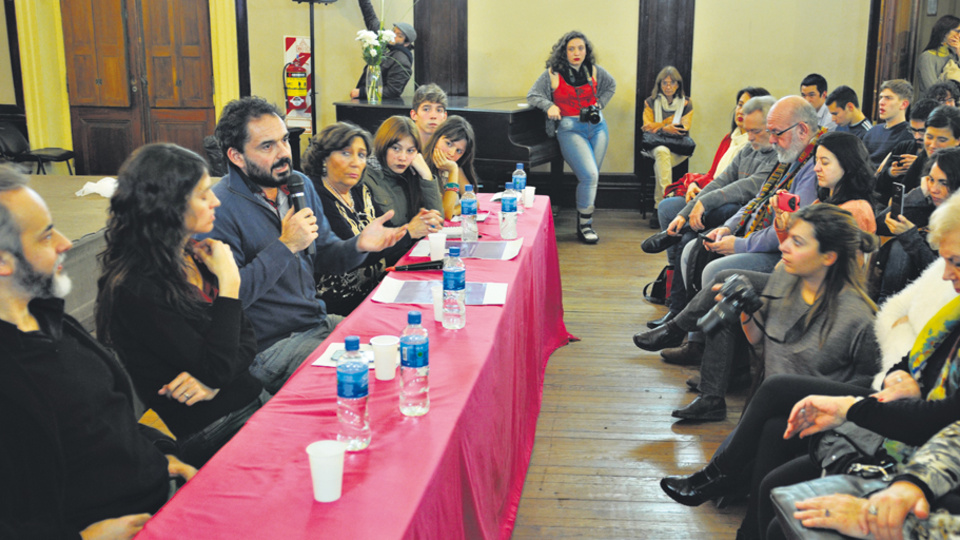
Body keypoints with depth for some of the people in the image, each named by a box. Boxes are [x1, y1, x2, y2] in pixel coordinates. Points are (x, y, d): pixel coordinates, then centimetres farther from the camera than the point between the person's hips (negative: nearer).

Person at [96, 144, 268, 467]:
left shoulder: (196, 256, 8)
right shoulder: (134, 290, -17)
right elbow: (216, 367, -21)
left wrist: (212, 382, -10)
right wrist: (229, 281, -15)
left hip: (253, 402, 7)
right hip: (210, 433, -7)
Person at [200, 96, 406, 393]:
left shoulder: (301, 184, 8)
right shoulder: (220, 210, -18)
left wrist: (358, 246, -8)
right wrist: (285, 246, -25)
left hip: (319, 323, 8)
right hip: (270, 346, -8)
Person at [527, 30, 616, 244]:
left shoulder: (594, 71, 10)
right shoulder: (552, 73, 0)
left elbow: (611, 85, 29)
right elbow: (532, 95, 4)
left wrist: (599, 104, 14)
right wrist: (549, 106, -13)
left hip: (597, 126, 5)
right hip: (569, 128, -4)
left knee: (590, 177, 1)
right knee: (589, 175, -19)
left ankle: (585, 222, 12)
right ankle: (584, 225, -6)